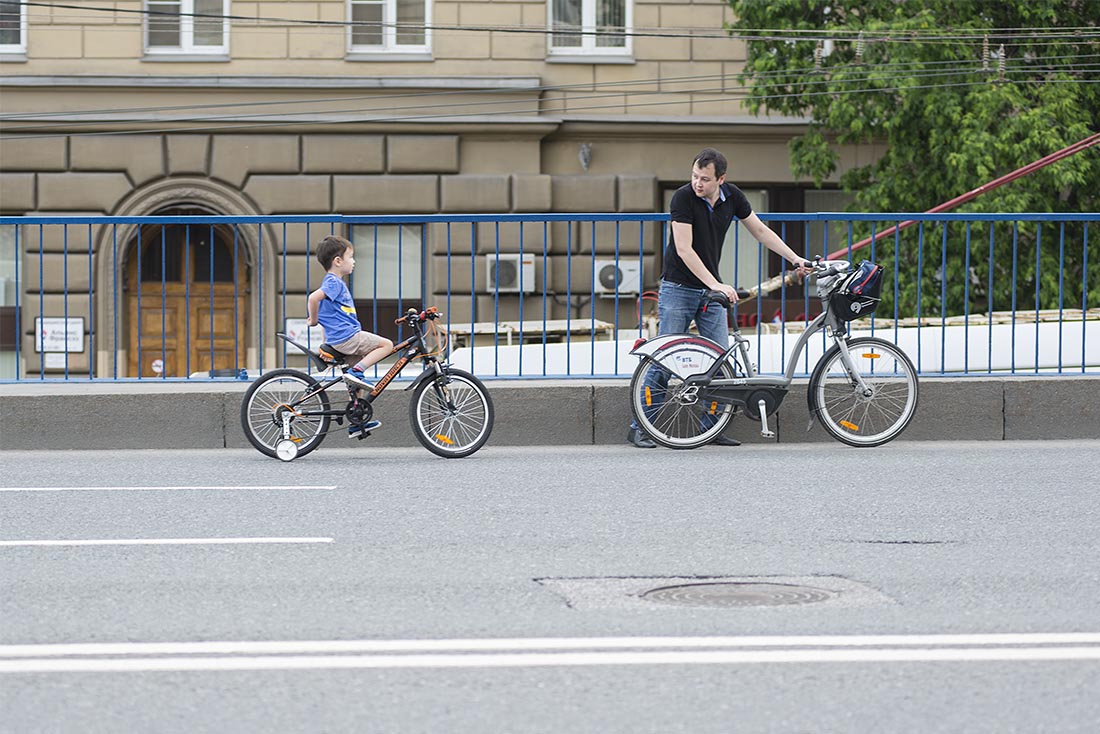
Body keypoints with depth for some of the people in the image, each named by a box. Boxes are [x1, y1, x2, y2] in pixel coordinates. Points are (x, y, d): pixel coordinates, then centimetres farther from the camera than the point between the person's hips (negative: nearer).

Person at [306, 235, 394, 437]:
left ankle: (356, 423, 18)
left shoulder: (336, 283, 20)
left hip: (340, 340, 10)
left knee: (356, 382, 15)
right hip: (346, 337, -10)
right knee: (386, 344, -11)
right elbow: (313, 297, -28)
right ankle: (356, 372, -16)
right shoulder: (333, 282, -12)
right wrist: (314, 320, -13)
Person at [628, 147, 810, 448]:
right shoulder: (683, 197, -18)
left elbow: (760, 231, 9)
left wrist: (795, 260, 3)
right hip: (678, 288, -5)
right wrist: (716, 285, -28)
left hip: (711, 289, 5)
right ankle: (639, 427, 0)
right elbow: (684, 249, -23)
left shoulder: (732, 197, -2)